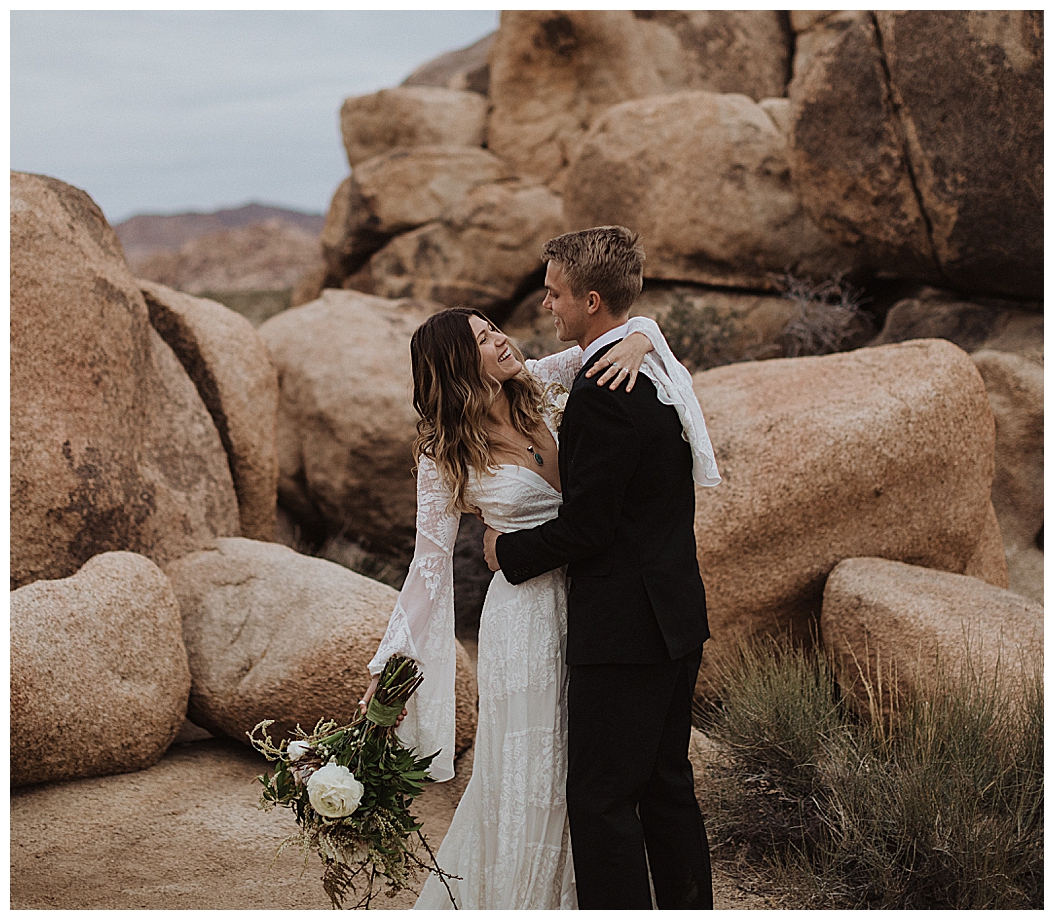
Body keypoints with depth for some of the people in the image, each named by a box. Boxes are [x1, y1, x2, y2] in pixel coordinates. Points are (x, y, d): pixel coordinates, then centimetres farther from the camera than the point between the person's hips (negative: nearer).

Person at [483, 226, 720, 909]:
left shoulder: (603, 391, -20)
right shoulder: (666, 372, 10)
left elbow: (585, 527, -19)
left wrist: (507, 551, -4)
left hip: (623, 628, -10)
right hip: (679, 620, 10)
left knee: (602, 800, -1)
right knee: (668, 787, 18)